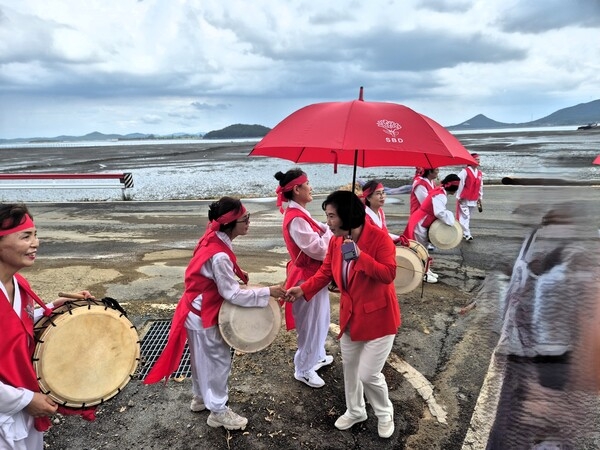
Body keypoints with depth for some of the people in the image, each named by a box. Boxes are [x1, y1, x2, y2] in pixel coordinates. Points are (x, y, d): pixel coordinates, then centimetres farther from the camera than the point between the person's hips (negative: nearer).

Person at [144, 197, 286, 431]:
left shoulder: (214, 239, -4)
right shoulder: (219, 255, -33)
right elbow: (232, 294, -28)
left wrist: (236, 274, 1)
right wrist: (268, 292, -25)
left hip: (199, 311, 9)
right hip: (204, 316, -9)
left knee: (203, 358, 25)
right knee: (218, 361, 8)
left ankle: (200, 398, 45)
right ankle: (218, 411, 27)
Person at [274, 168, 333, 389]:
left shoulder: (299, 214, 5)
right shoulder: (296, 219, -27)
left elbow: (317, 235, 10)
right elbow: (319, 249, -28)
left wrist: (329, 229, -6)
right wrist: (333, 229, -17)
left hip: (314, 274, 10)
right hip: (307, 277, -10)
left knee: (320, 319, 25)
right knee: (311, 323, 6)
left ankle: (316, 356, 45)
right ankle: (304, 369, 25)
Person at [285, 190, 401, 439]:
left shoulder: (379, 237, -23)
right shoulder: (335, 241, -4)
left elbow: (389, 274, -27)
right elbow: (325, 272, 2)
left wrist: (359, 255, -33)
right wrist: (302, 289, -9)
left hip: (378, 316, -6)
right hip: (350, 314, 6)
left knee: (368, 374, -1)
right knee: (349, 366, 20)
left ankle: (385, 414, 30)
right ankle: (355, 410, 45)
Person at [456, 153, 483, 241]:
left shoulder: (480, 173, 8)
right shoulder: (465, 172, -12)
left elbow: (480, 186, 14)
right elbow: (460, 184, -11)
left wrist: (480, 198, 15)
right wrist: (459, 197, -10)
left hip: (473, 200, 7)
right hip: (464, 200, -7)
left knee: (469, 217, 14)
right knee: (464, 216, -9)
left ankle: (463, 232, 26)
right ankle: (467, 234, -8)